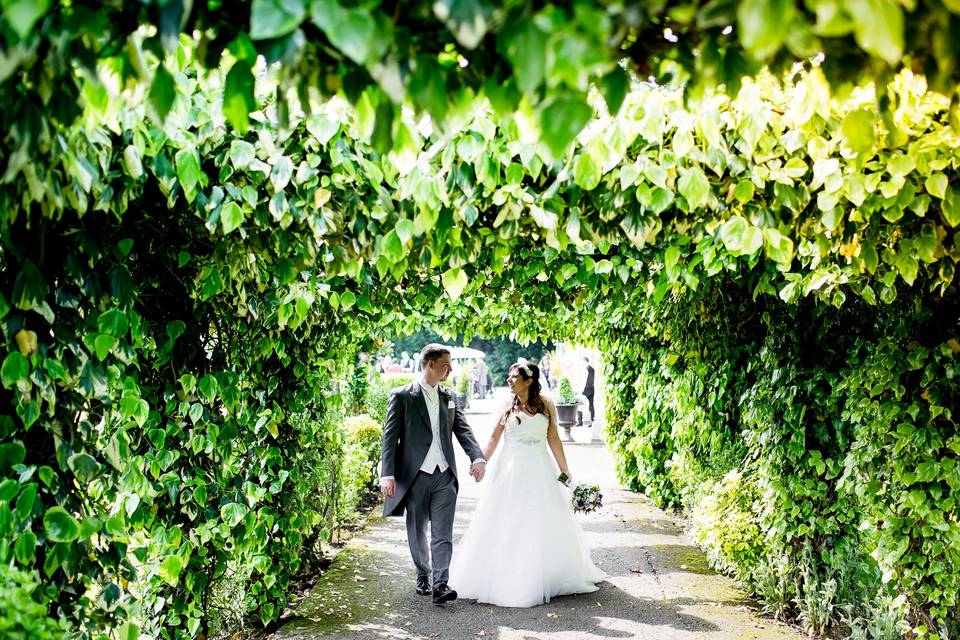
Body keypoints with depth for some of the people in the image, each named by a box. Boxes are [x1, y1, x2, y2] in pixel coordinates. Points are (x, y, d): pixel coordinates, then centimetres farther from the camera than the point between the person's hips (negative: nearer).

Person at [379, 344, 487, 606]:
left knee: (443, 533, -4)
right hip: (415, 476, -3)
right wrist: (387, 475, -14)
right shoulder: (402, 396, -4)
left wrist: (478, 458, -14)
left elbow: (463, 430, 4)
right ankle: (423, 575, 31)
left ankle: (440, 585, -6)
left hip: (445, 476, 3)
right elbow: (390, 437, -7)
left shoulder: (448, 398, 11)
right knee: (417, 533, 12)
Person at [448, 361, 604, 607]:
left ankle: (552, 576, 24)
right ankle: (507, 579, 13)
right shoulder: (507, 406, 0)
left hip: (540, 471, 1)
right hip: (511, 471, -1)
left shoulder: (546, 406, 1)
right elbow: (494, 437, 6)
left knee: (545, 525, 8)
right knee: (507, 525, 2)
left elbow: (554, 440, 5)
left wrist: (565, 471, 5)